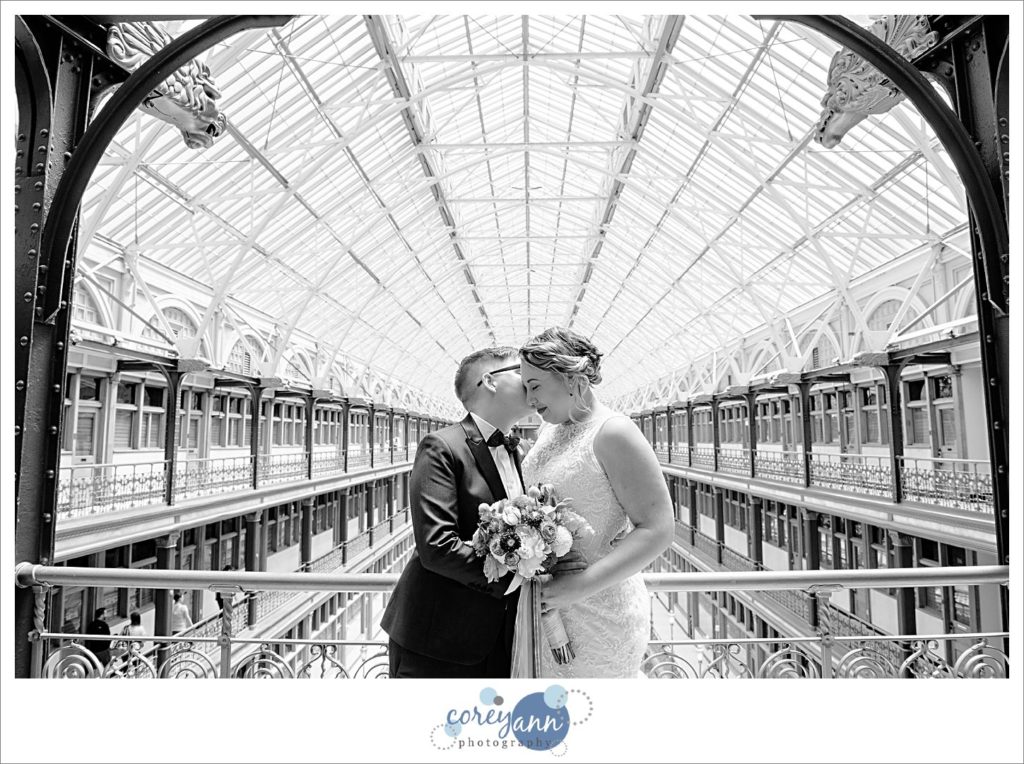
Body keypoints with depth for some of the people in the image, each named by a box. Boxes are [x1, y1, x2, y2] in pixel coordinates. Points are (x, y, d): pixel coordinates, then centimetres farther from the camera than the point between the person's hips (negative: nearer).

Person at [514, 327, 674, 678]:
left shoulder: (612, 431, -17)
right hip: (546, 607, 7)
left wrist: (578, 586, -24)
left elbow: (657, 531, -20)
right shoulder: (549, 429, 7)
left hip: (596, 617, -7)